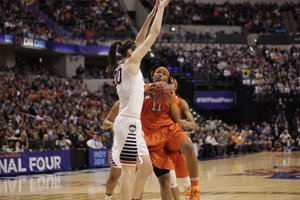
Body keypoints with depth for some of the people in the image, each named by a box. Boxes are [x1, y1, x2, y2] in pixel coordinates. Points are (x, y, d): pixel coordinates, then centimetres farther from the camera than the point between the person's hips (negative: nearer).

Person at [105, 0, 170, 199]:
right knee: (129, 171, -9)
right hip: (129, 122, -10)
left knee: (146, 167, 12)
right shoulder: (132, 62, -7)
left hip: (131, 123, 10)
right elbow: (155, 33, -5)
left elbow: (139, 40, 24)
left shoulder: (123, 66, 15)